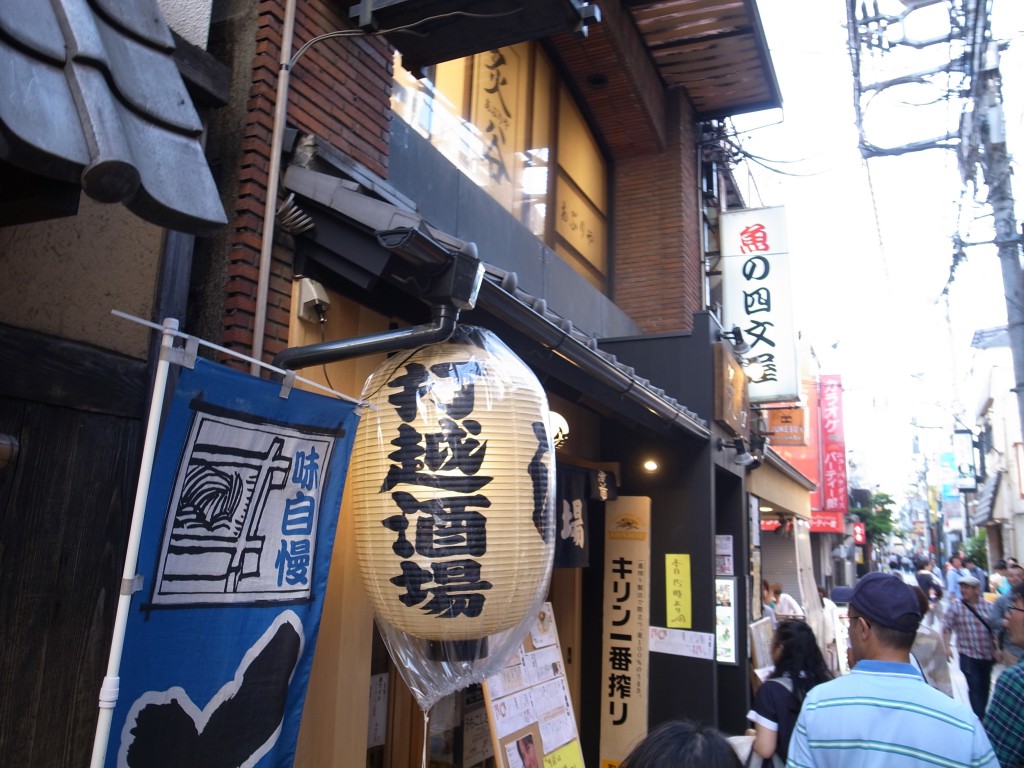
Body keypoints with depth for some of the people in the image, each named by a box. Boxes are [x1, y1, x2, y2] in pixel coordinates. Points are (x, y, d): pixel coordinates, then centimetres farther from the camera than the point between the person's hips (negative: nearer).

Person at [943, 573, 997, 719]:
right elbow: (946, 628, -6)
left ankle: (982, 714, 33)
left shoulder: (987, 606, -1)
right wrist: (947, 647, -16)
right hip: (968, 655, -3)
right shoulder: (955, 606, -6)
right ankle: (979, 718, 1)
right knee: (974, 688, -7)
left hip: (987, 655, 3)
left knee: (985, 687, 15)